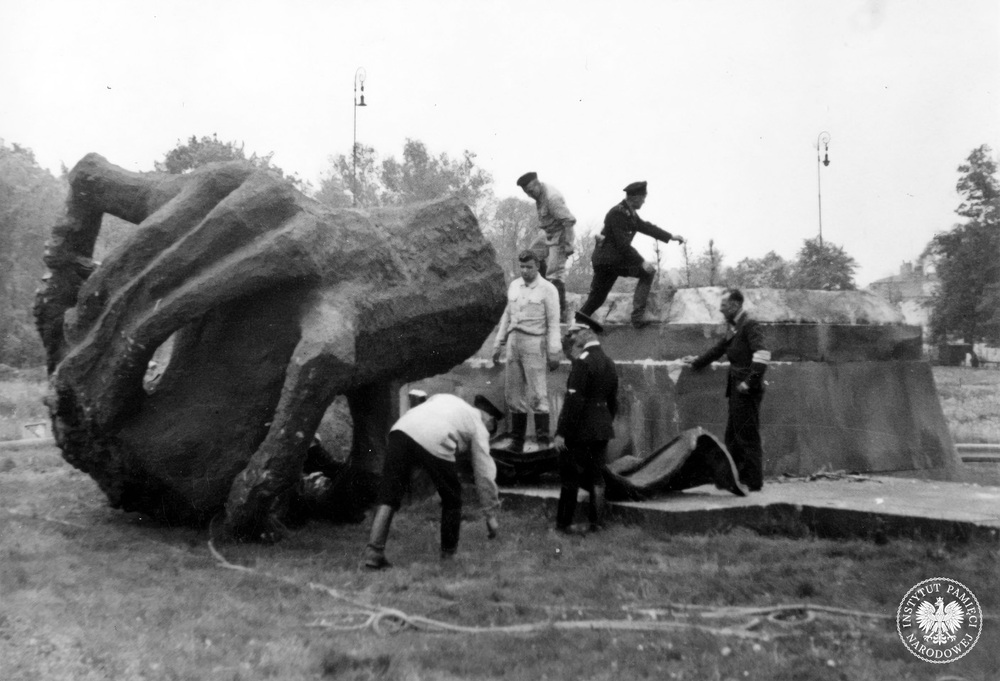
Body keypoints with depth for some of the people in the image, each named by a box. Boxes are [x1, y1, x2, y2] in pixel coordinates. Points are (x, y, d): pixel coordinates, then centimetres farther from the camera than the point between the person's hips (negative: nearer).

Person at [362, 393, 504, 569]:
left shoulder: (443, 398, 39)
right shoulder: (478, 426, 25)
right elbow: (484, 473, 22)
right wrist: (491, 515, 28)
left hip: (401, 429, 4)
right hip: (435, 442, -4)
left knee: (389, 494, 7)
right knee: (452, 498, 19)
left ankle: (373, 552, -5)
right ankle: (449, 554, 28)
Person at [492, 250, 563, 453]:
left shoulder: (547, 289, -3)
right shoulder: (514, 286, 14)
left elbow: (553, 323, -6)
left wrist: (553, 353, -11)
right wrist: (498, 344, 17)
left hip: (534, 344, -6)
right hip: (513, 342, 6)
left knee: (537, 394, -7)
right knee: (513, 394, 7)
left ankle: (543, 441, -4)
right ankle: (516, 441, 15)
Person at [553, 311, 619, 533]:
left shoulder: (583, 362, -16)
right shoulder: (609, 364, 9)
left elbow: (574, 400, -21)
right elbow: (613, 402, 14)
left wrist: (561, 432, -19)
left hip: (579, 431, -7)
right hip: (602, 431, 7)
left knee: (570, 477, 3)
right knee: (596, 477, 14)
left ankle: (564, 522, 8)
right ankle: (597, 521, 16)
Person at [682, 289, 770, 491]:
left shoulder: (750, 326, -11)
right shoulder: (735, 329, 18)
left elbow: (762, 354, -23)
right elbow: (719, 349, 32)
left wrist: (750, 382, -23)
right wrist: (697, 362, 40)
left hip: (747, 391, -10)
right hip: (737, 391, 10)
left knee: (748, 435, -5)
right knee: (733, 435, 14)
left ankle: (752, 481, 1)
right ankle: (736, 477, 22)